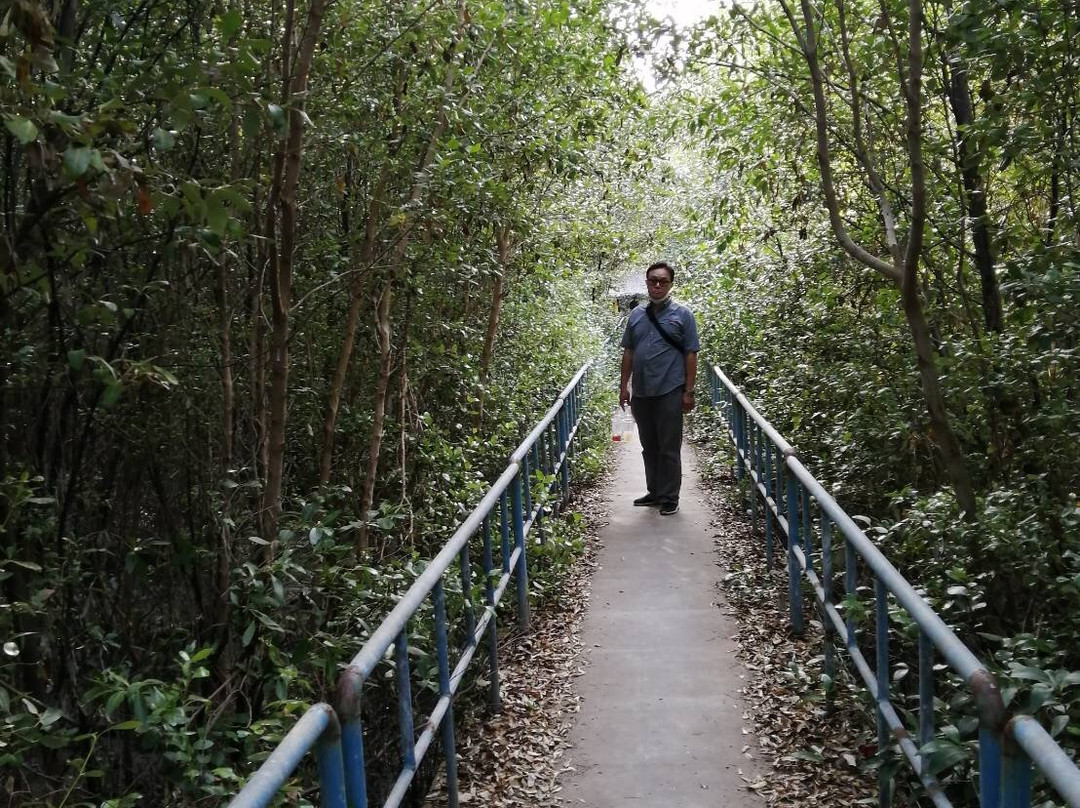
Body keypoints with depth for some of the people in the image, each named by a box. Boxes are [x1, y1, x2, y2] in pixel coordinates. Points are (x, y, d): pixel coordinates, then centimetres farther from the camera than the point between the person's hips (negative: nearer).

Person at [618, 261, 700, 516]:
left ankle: (670, 498, 11)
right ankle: (654, 492, 26)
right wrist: (623, 386, 9)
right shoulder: (636, 314, 10)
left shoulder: (682, 314, -1)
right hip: (641, 392, 5)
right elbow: (628, 352, 14)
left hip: (670, 392, -4)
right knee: (649, 446, 14)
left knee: (669, 448, 1)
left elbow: (691, 354, -3)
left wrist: (689, 391, -7)